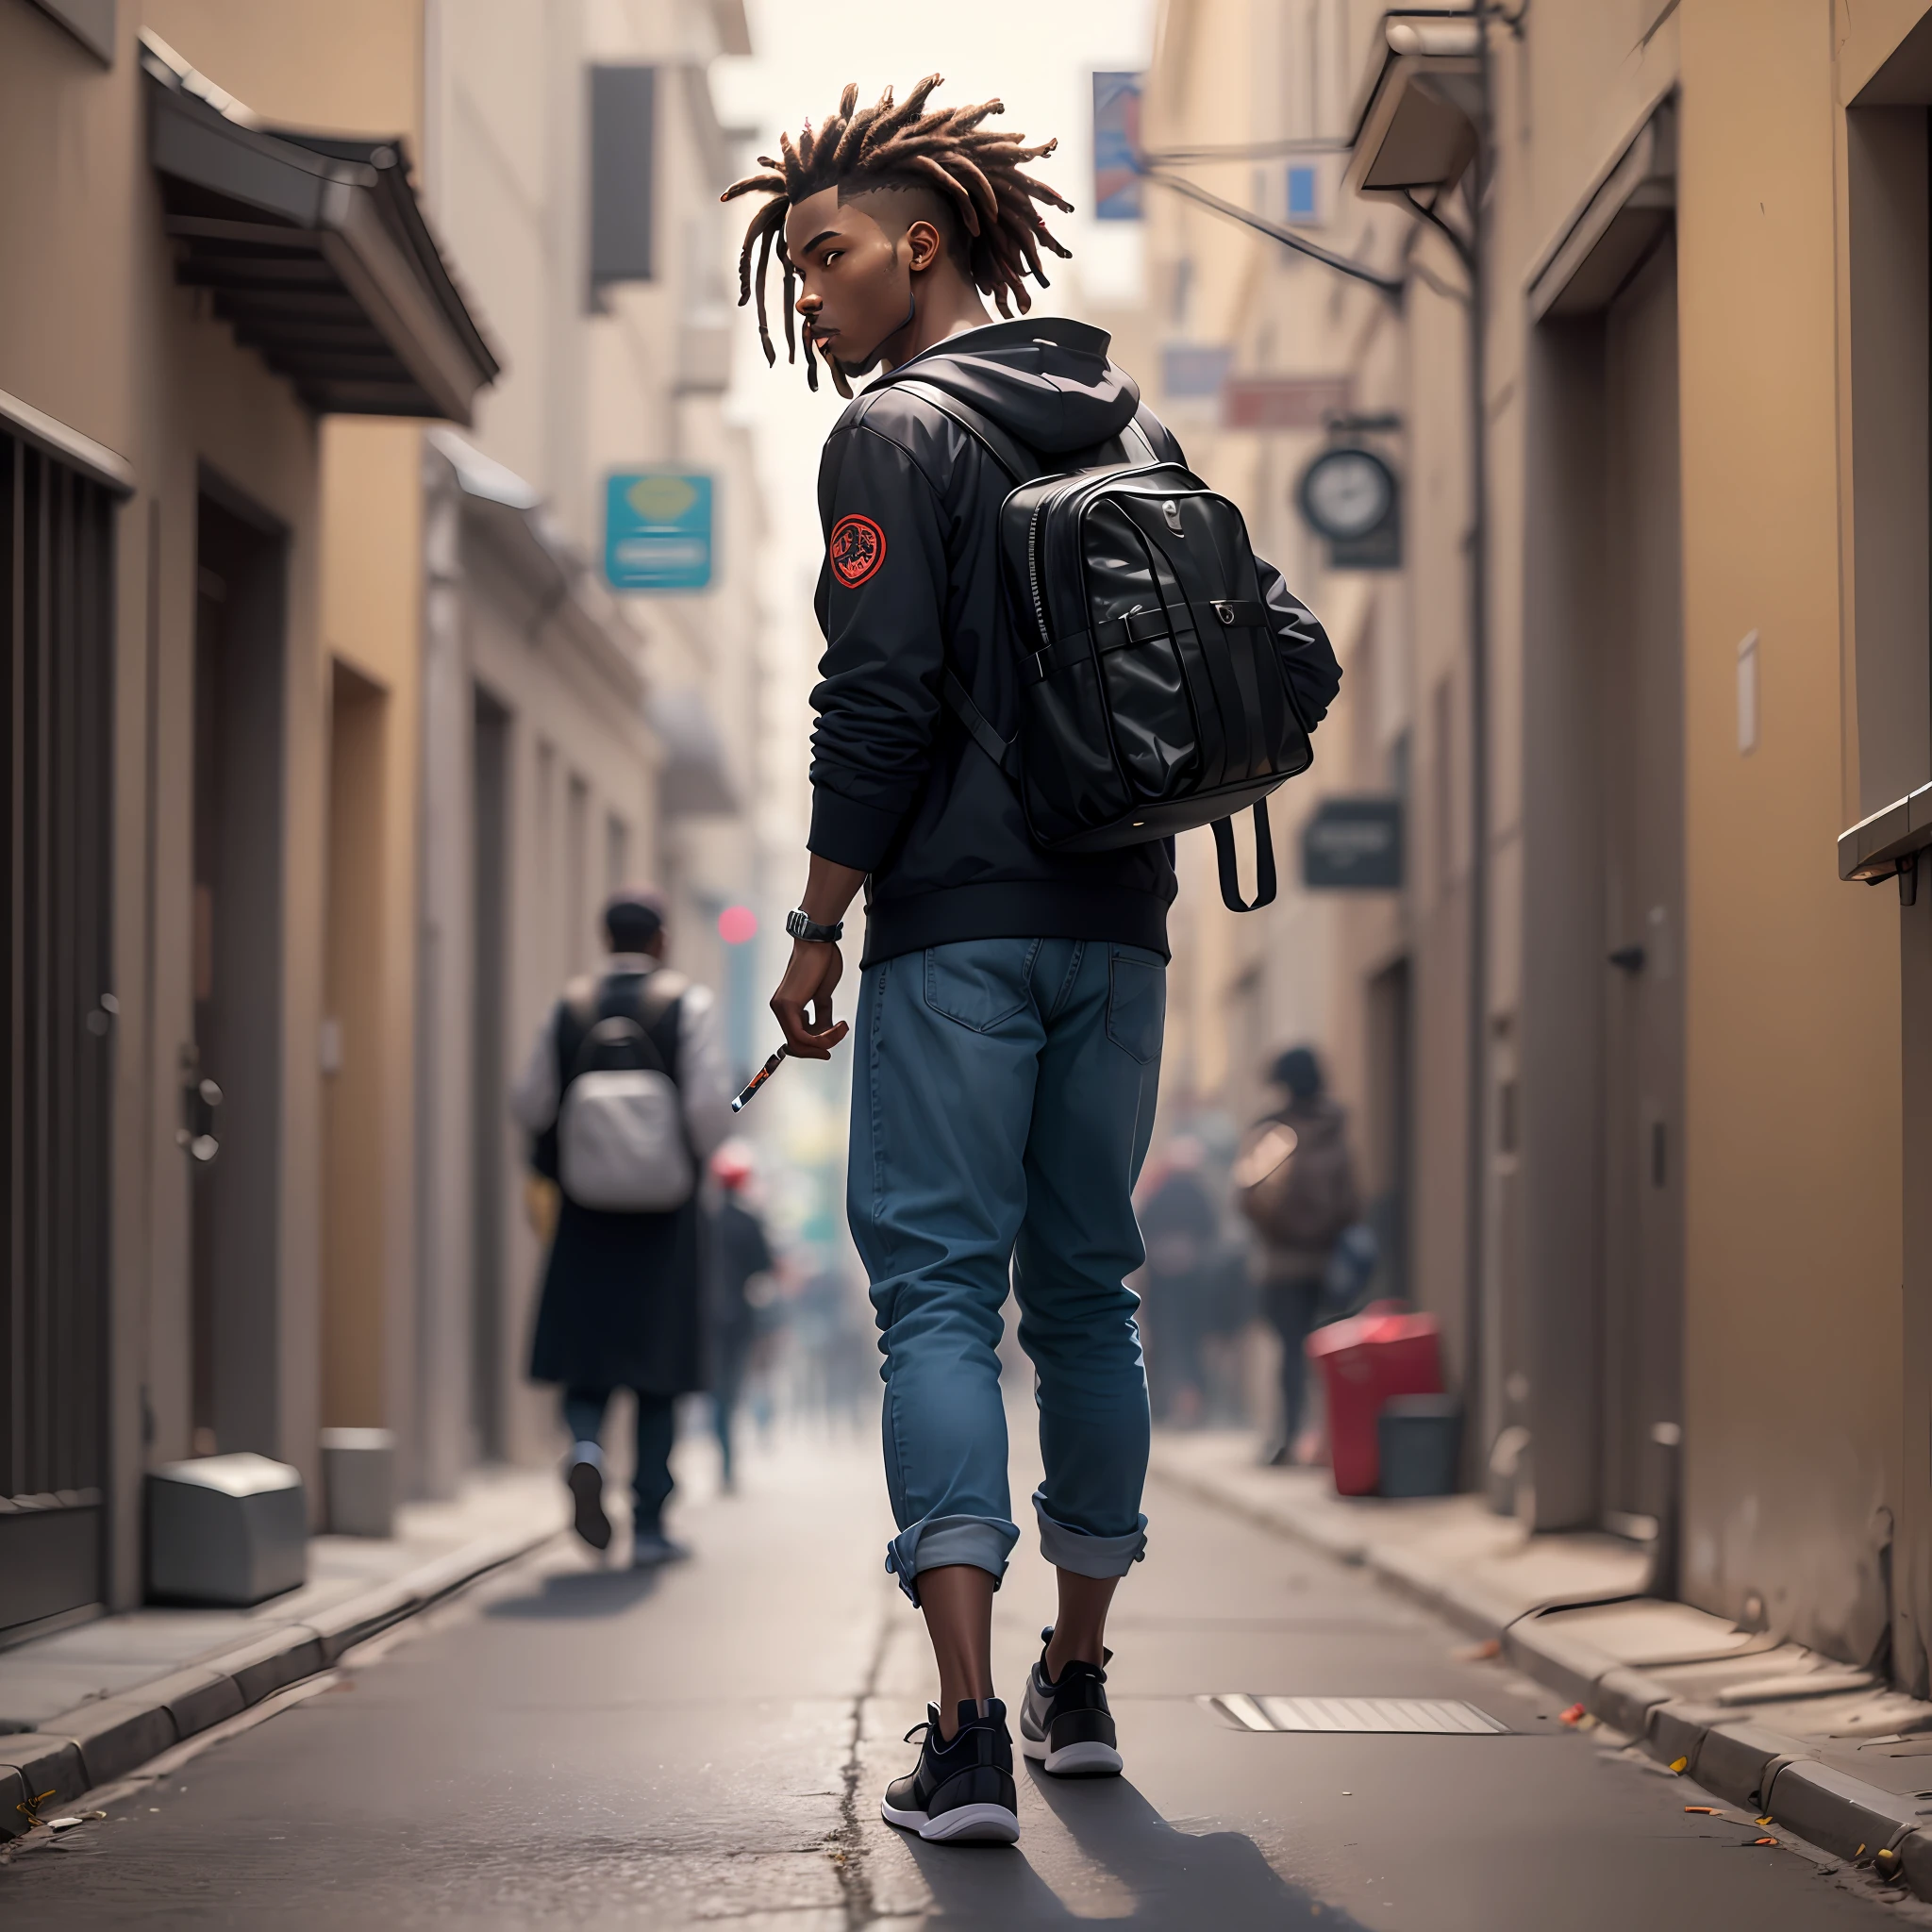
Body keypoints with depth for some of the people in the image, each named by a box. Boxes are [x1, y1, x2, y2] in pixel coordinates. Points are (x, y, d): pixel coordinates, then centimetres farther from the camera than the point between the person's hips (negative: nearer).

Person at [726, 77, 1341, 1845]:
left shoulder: (898, 431, -5)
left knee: (938, 1290, -8)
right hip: (1120, 927, 6)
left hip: (959, 923, -6)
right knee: (1085, 1289, 15)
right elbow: (1297, 663, 11)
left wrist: (819, 929, -8)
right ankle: (1079, 1681, 25)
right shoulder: (1130, 426, 15)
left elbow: (878, 703, -14)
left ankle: (968, 1728, -18)